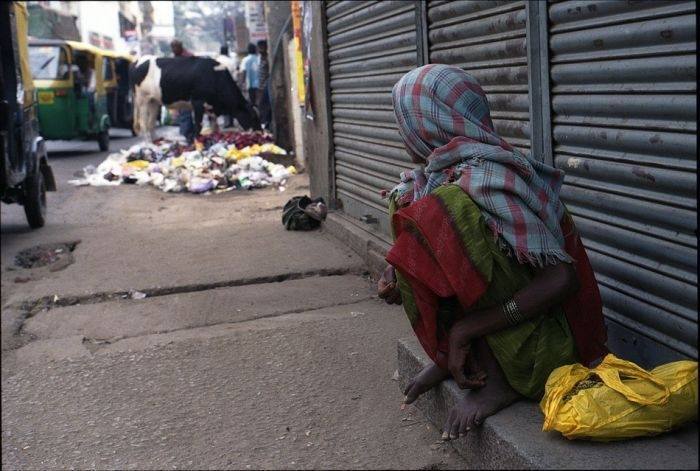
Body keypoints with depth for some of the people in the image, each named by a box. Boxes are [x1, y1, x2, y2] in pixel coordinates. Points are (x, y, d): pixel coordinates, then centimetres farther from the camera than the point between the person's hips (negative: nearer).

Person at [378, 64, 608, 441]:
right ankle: (452, 356, 5)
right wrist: (398, 273, -7)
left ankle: (495, 378, -15)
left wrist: (463, 330, -25)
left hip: (539, 352, -9)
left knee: (445, 209, -27)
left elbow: (563, 279, -29)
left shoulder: (485, 181, -23)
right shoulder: (445, 172, 2)